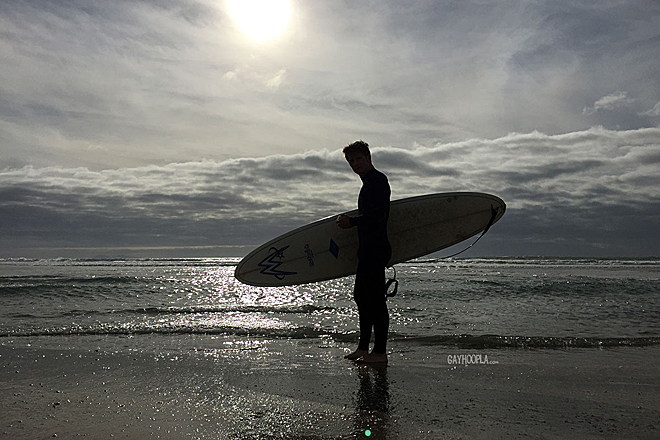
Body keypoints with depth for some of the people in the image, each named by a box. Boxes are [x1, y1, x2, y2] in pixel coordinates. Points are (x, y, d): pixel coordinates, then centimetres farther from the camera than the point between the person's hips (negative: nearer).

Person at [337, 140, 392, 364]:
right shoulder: (369, 182, 22)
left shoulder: (377, 180, -9)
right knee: (361, 295, 14)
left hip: (375, 249, -11)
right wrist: (352, 221, 18)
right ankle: (363, 348, 22)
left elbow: (378, 214, -20)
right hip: (368, 249, 11)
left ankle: (380, 352, -3)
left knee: (376, 297, -8)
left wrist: (351, 221, -12)